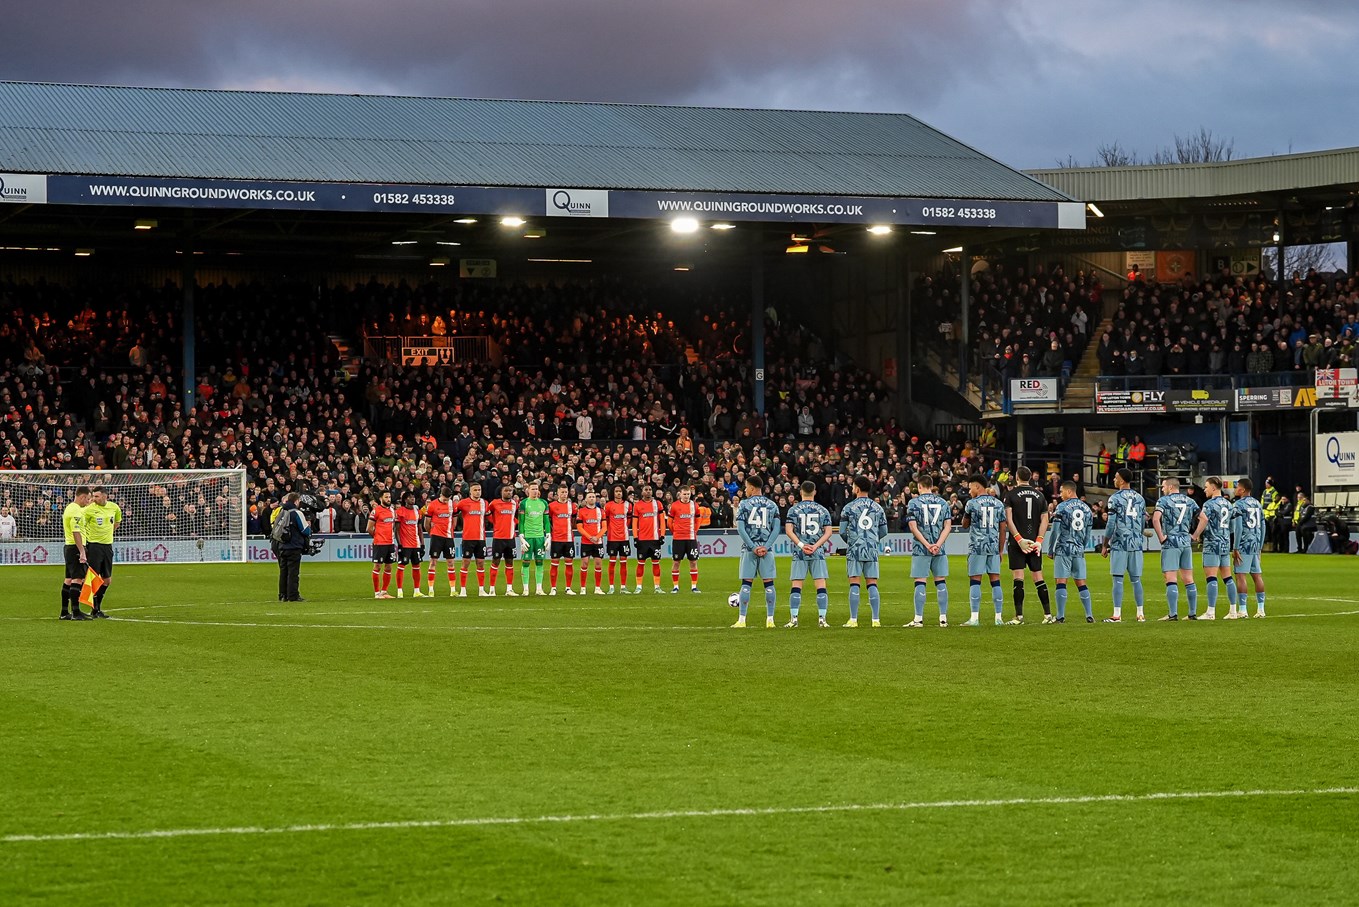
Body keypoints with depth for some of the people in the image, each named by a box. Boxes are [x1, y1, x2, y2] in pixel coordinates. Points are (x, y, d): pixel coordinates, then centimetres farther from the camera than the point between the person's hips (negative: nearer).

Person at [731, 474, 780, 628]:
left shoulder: (744, 504, -1)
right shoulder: (772, 505, 8)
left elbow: (740, 528, -7)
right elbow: (776, 528, 2)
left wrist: (752, 547, -7)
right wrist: (766, 546, -3)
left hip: (749, 548, -2)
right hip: (766, 549, 2)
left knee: (746, 583, 0)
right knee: (769, 583, 4)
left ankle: (742, 620, -2)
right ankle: (770, 619, 3)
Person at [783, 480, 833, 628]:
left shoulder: (793, 510, 1)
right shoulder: (823, 510, 6)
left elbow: (788, 530, -8)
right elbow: (828, 532, 0)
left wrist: (801, 545, -9)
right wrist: (815, 546, -6)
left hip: (799, 553, -1)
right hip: (818, 554, 1)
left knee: (796, 587, 1)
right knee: (821, 586, 1)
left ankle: (794, 619, -5)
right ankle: (822, 619, -4)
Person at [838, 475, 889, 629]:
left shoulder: (848, 508, -2)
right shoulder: (878, 508, 7)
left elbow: (842, 532, -1)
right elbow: (884, 532, 11)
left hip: (854, 551, -3)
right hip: (872, 551, 3)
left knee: (854, 584, -3)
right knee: (872, 584, 4)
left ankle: (853, 620, -5)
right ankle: (876, 620, -1)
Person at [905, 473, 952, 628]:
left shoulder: (914, 503, -2)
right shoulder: (943, 503, 7)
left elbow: (913, 527, -9)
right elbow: (948, 526, 1)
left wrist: (927, 545, -10)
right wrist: (938, 544, -7)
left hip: (920, 549, -3)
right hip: (939, 550, 3)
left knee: (920, 583, -2)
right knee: (941, 582, 8)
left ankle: (919, 619, -4)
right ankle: (943, 618, 8)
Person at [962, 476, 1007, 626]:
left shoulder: (972, 503, -4)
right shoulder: (998, 504, 7)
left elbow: (965, 525, 8)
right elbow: (1002, 529, 9)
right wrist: (1000, 550, 15)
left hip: (977, 546, -4)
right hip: (994, 546, 4)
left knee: (975, 581, -2)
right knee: (995, 581, 6)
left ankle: (975, 618, -6)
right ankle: (999, 618, 6)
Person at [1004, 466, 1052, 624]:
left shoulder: (1011, 495, -2)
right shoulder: (1039, 495, 11)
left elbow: (1008, 519, -11)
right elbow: (1044, 520, 5)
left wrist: (1019, 539, -12)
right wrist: (1038, 541, -1)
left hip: (1017, 541, -4)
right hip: (1035, 541, 4)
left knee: (1018, 577, -5)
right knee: (1038, 577, 9)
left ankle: (1019, 616, -10)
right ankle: (1048, 614, 7)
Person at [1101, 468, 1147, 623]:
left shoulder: (1115, 498, -7)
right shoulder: (1140, 498, 11)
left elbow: (1111, 524, -9)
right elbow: (1143, 524, 16)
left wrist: (1105, 545, -3)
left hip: (1119, 543, -5)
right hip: (1136, 544, 5)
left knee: (1118, 579, -4)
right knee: (1136, 579, 9)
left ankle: (1117, 614, -6)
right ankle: (1140, 614, 8)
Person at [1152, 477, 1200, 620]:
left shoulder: (1163, 500, -4)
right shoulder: (1189, 501, 12)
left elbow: (1155, 519, -20)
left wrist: (1161, 537, -12)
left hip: (1170, 543, -5)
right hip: (1186, 542, 5)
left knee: (1171, 579, -6)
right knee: (1188, 579, 10)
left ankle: (1173, 614, -11)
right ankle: (1193, 613, 11)